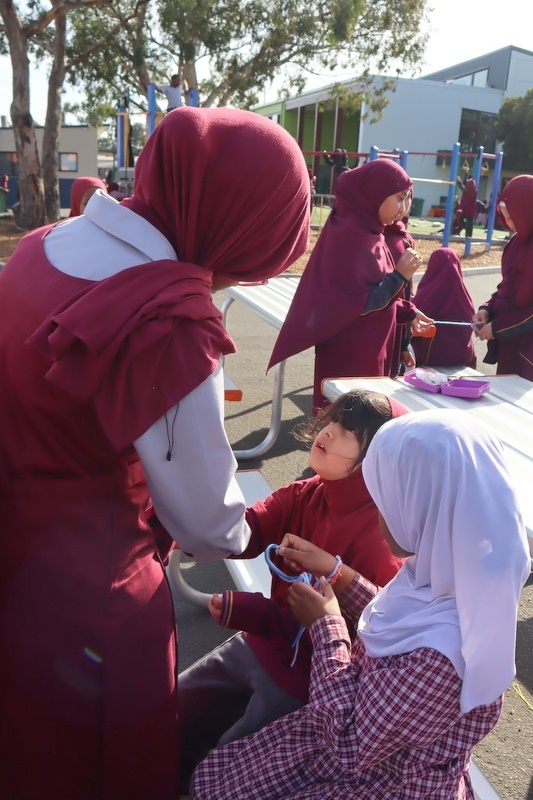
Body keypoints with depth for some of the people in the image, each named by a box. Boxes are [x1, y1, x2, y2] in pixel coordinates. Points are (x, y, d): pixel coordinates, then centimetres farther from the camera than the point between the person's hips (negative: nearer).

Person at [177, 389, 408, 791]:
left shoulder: (379, 537, -30)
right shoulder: (306, 495, -8)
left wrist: (254, 613, -33)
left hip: (308, 676, -7)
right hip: (263, 644, 7)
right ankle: (181, 779, 47)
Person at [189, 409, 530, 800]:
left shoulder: (438, 653, -39)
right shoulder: (453, 581, -14)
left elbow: (350, 746, -25)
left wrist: (326, 626, -17)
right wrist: (338, 573, -2)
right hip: (369, 737, 7)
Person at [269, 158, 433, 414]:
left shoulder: (367, 232, 9)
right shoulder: (350, 235, -19)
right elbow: (358, 304, -21)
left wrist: (408, 313, 7)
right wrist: (400, 276, -18)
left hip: (369, 351, 9)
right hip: (349, 356, -9)